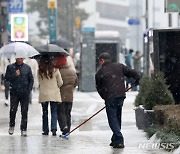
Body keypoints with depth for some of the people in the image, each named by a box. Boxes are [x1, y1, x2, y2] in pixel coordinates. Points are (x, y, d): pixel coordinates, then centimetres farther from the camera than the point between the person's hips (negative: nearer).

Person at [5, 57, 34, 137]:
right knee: (13, 110, -6)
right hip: (14, 93, -1)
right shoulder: (10, 67, 6)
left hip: (25, 94, 1)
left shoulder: (27, 67, 8)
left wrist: (29, 90, 0)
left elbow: (31, 79, 11)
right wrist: (15, 75, -13)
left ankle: (23, 129, 5)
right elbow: (6, 78, 1)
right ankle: (12, 126, 18)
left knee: (24, 112, -1)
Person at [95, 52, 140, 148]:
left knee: (113, 119, -2)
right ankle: (115, 139, 21)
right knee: (117, 118, 16)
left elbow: (99, 88, 8)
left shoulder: (99, 73, 2)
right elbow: (131, 72, 6)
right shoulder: (119, 66, 9)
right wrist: (137, 79, 25)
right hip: (121, 96, 5)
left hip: (110, 98, -5)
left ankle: (119, 141, -12)